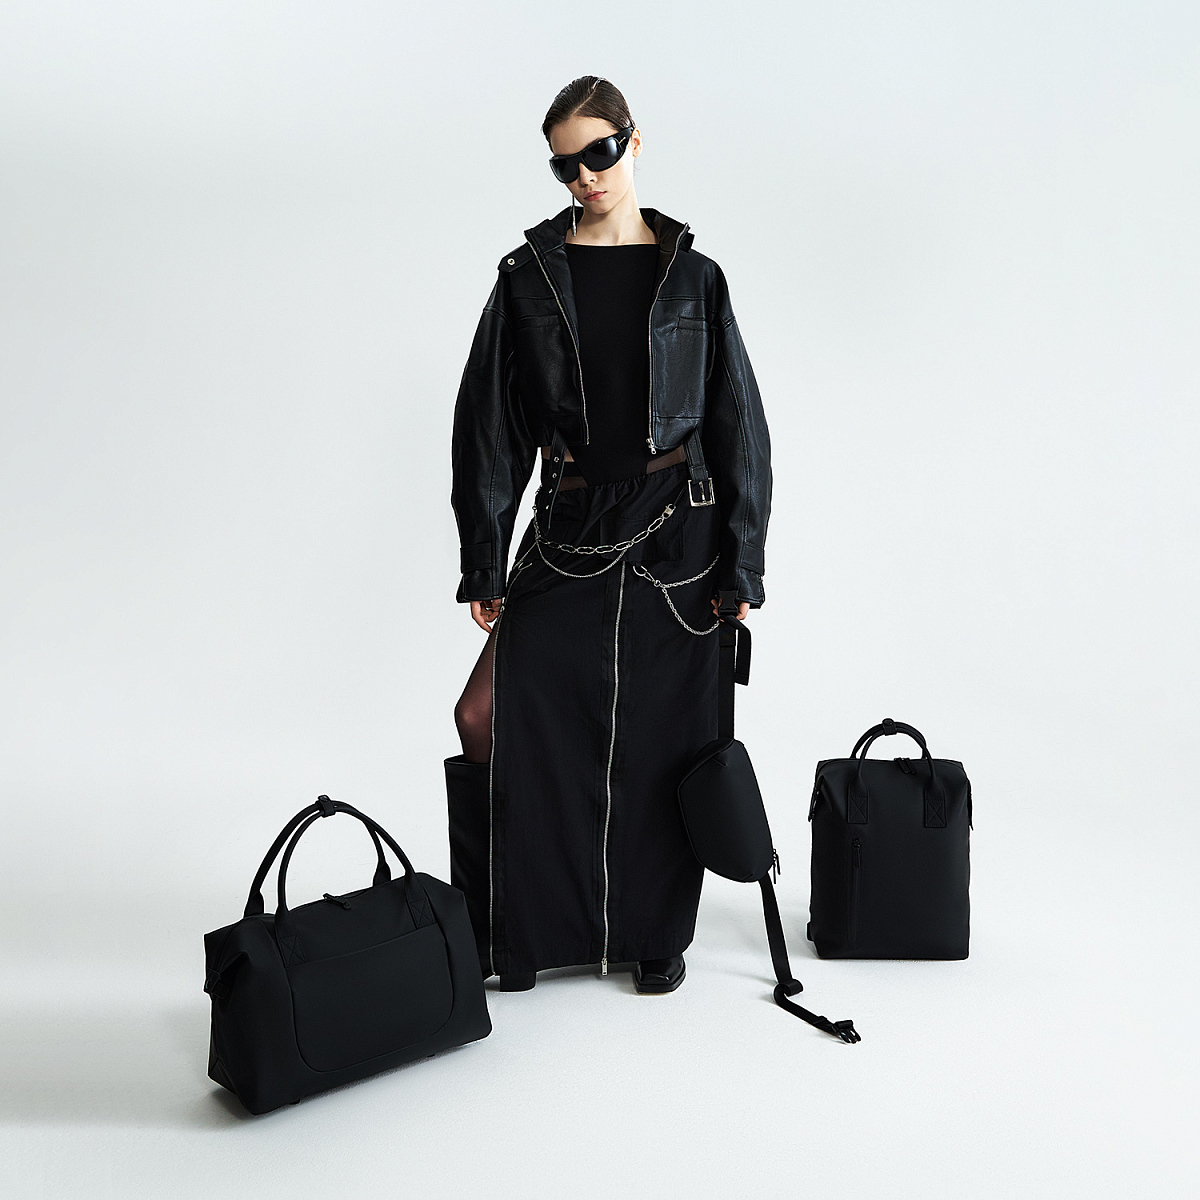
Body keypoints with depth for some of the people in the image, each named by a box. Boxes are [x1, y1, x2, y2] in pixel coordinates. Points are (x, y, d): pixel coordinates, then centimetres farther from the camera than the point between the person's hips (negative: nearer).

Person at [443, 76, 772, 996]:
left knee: (663, 742, 6)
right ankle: (522, 931, 14)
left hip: (676, 538, 0)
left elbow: (738, 426, 3)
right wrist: (482, 565, -1)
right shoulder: (528, 279, 4)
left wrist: (741, 566, -2)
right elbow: (491, 428, 3)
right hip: (567, 532, 1)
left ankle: (657, 936, 25)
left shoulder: (692, 279, 3)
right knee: (504, 722, -6)